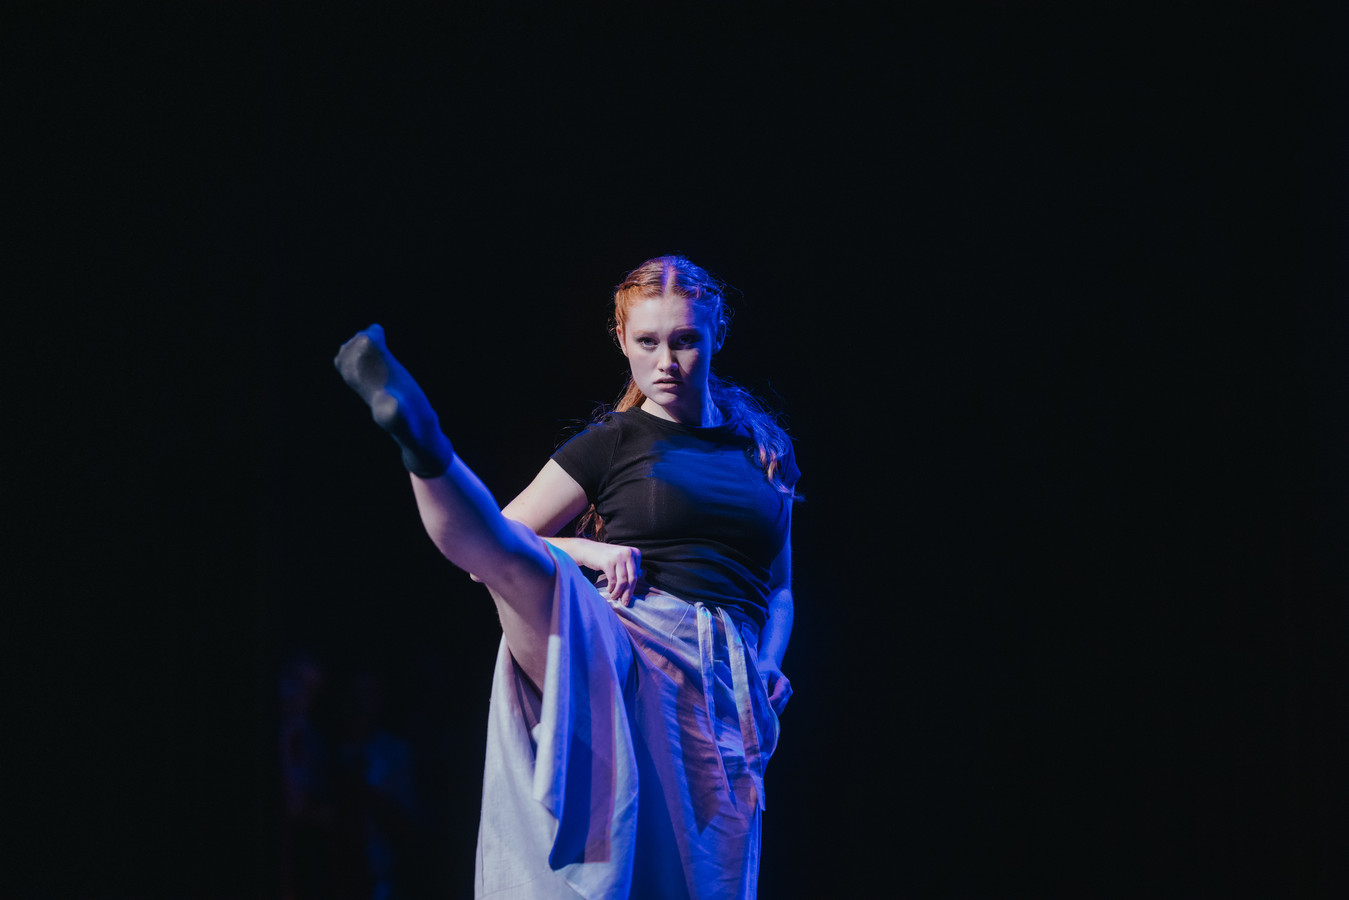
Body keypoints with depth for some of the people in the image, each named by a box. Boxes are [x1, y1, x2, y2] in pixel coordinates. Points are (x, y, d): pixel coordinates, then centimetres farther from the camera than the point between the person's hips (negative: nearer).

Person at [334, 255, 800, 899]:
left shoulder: (763, 451, 21)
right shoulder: (611, 444, 11)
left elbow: (778, 587, 28)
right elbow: (495, 544, 8)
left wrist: (768, 665, 9)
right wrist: (585, 550, -9)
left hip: (721, 689, 3)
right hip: (618, 659, -3)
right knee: (513, 562, -34)